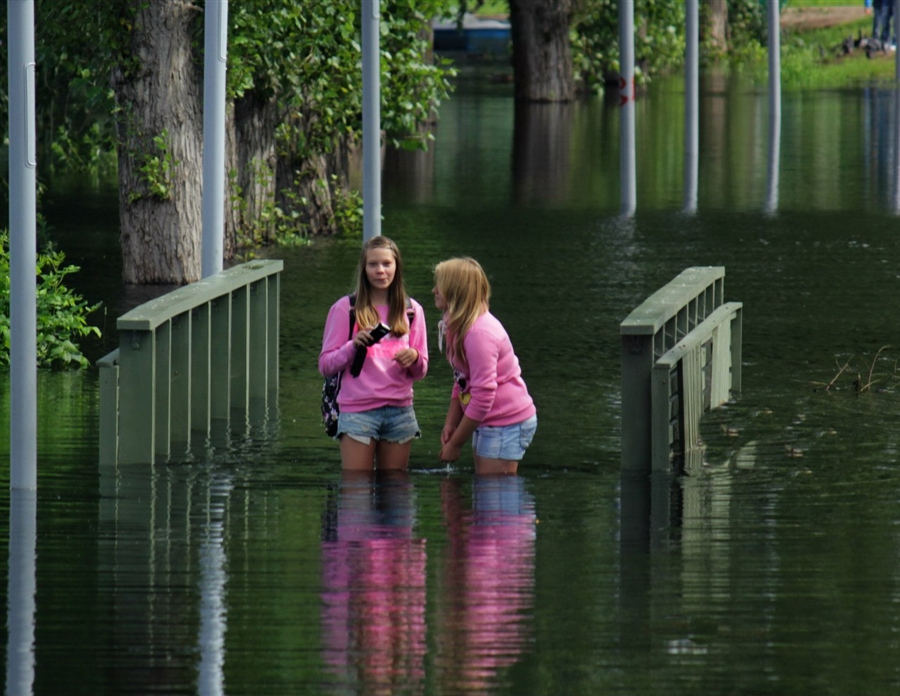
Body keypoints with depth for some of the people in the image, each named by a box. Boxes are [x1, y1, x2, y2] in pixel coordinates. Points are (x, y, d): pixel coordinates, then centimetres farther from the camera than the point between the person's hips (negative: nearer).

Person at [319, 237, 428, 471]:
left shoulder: (412, 311, 12)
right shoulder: (345, 309, 3)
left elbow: (421, 372, 14)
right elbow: (325, 365, 0)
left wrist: (414, 358, -9)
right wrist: (354, 346, -16)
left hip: (400, 410, 3)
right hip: (358, 411, -3)